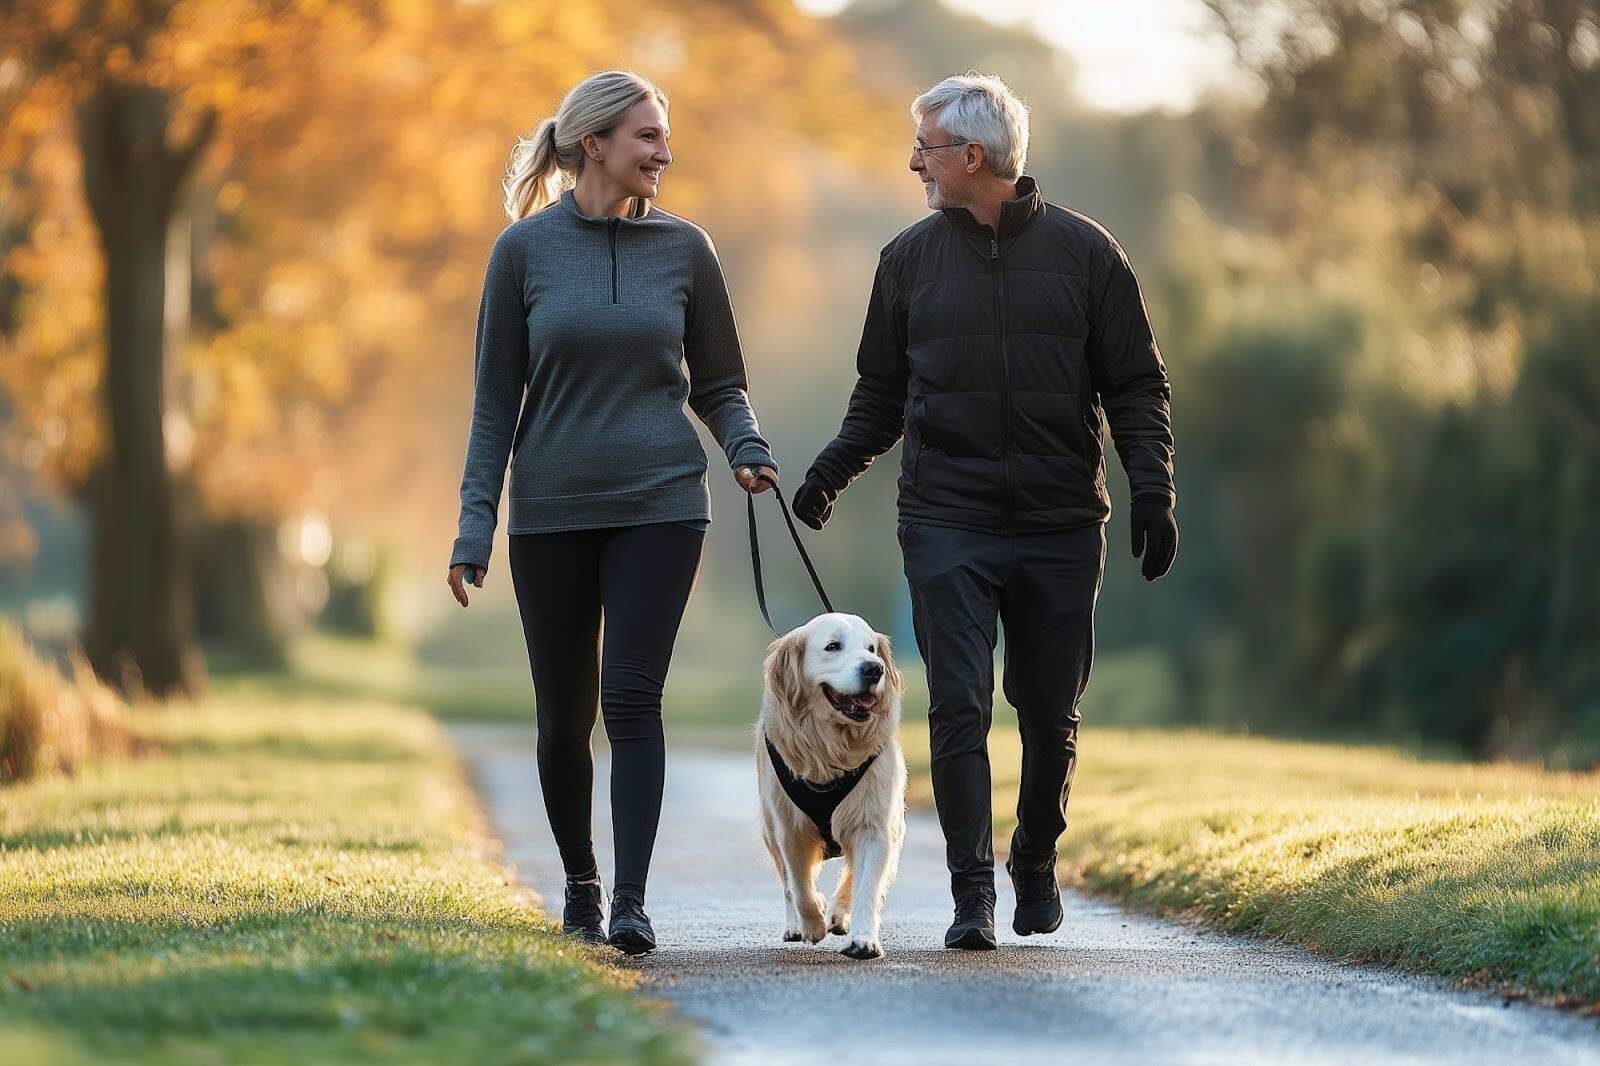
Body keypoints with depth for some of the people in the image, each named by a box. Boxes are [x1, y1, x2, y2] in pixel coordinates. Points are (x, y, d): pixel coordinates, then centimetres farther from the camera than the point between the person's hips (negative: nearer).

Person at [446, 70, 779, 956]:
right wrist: (476, 525, -3)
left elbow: (719, 382, 12)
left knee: (632, 699, -12)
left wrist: (746, 450, -9)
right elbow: (496, 397, 3)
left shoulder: (683, 249, 4)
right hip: (552, 511, 0)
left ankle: (631, 902, -13)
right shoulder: (525, 249, 0)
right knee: (564, 714, 6)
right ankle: (579, 888, 25)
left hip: (659, 506, 0)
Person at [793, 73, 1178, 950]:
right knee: (957, 710, -8)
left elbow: (1136, 385, 4)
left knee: (1050, 715, 7)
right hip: (946, 524, 1)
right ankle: (972, 893, -2)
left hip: (1061, 526, -1)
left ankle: (1036, 861, 29)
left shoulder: (1082, 252, 2)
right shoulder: (910, 259, 8)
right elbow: (881, 392, 15)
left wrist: (1152, 489, -8)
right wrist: (832, 471, 0)